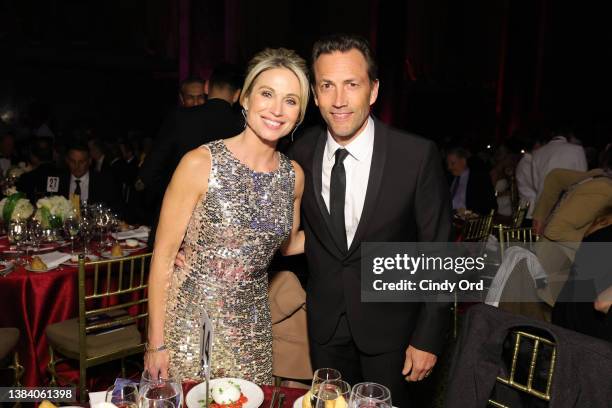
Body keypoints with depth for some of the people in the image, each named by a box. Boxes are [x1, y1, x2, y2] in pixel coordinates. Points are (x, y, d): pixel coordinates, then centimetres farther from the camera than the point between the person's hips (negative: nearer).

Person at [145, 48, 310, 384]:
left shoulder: (293, 176, -2)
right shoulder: (200, 164, -16)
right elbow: (163, 255, -11)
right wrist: (156, 342, -8)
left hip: (251, 328, 4)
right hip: (190, 321, -4)